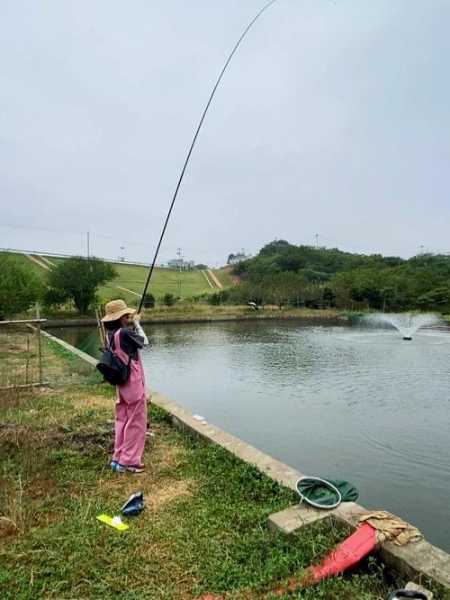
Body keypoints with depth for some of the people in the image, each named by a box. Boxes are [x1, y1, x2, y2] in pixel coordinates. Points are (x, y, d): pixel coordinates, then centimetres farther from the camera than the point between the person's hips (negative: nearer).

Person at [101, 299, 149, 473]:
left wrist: (132, 325, 8)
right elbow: (144, 342, -8)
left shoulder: (110, 335, 4)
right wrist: (137, 324, 1)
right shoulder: (124, 333, -21)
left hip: (121, 384, 8)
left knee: (122, 420, 17)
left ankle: (118, 458, 26)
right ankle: (129, 462, 11)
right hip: (133, 383, -8)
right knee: (135, 422, 3)